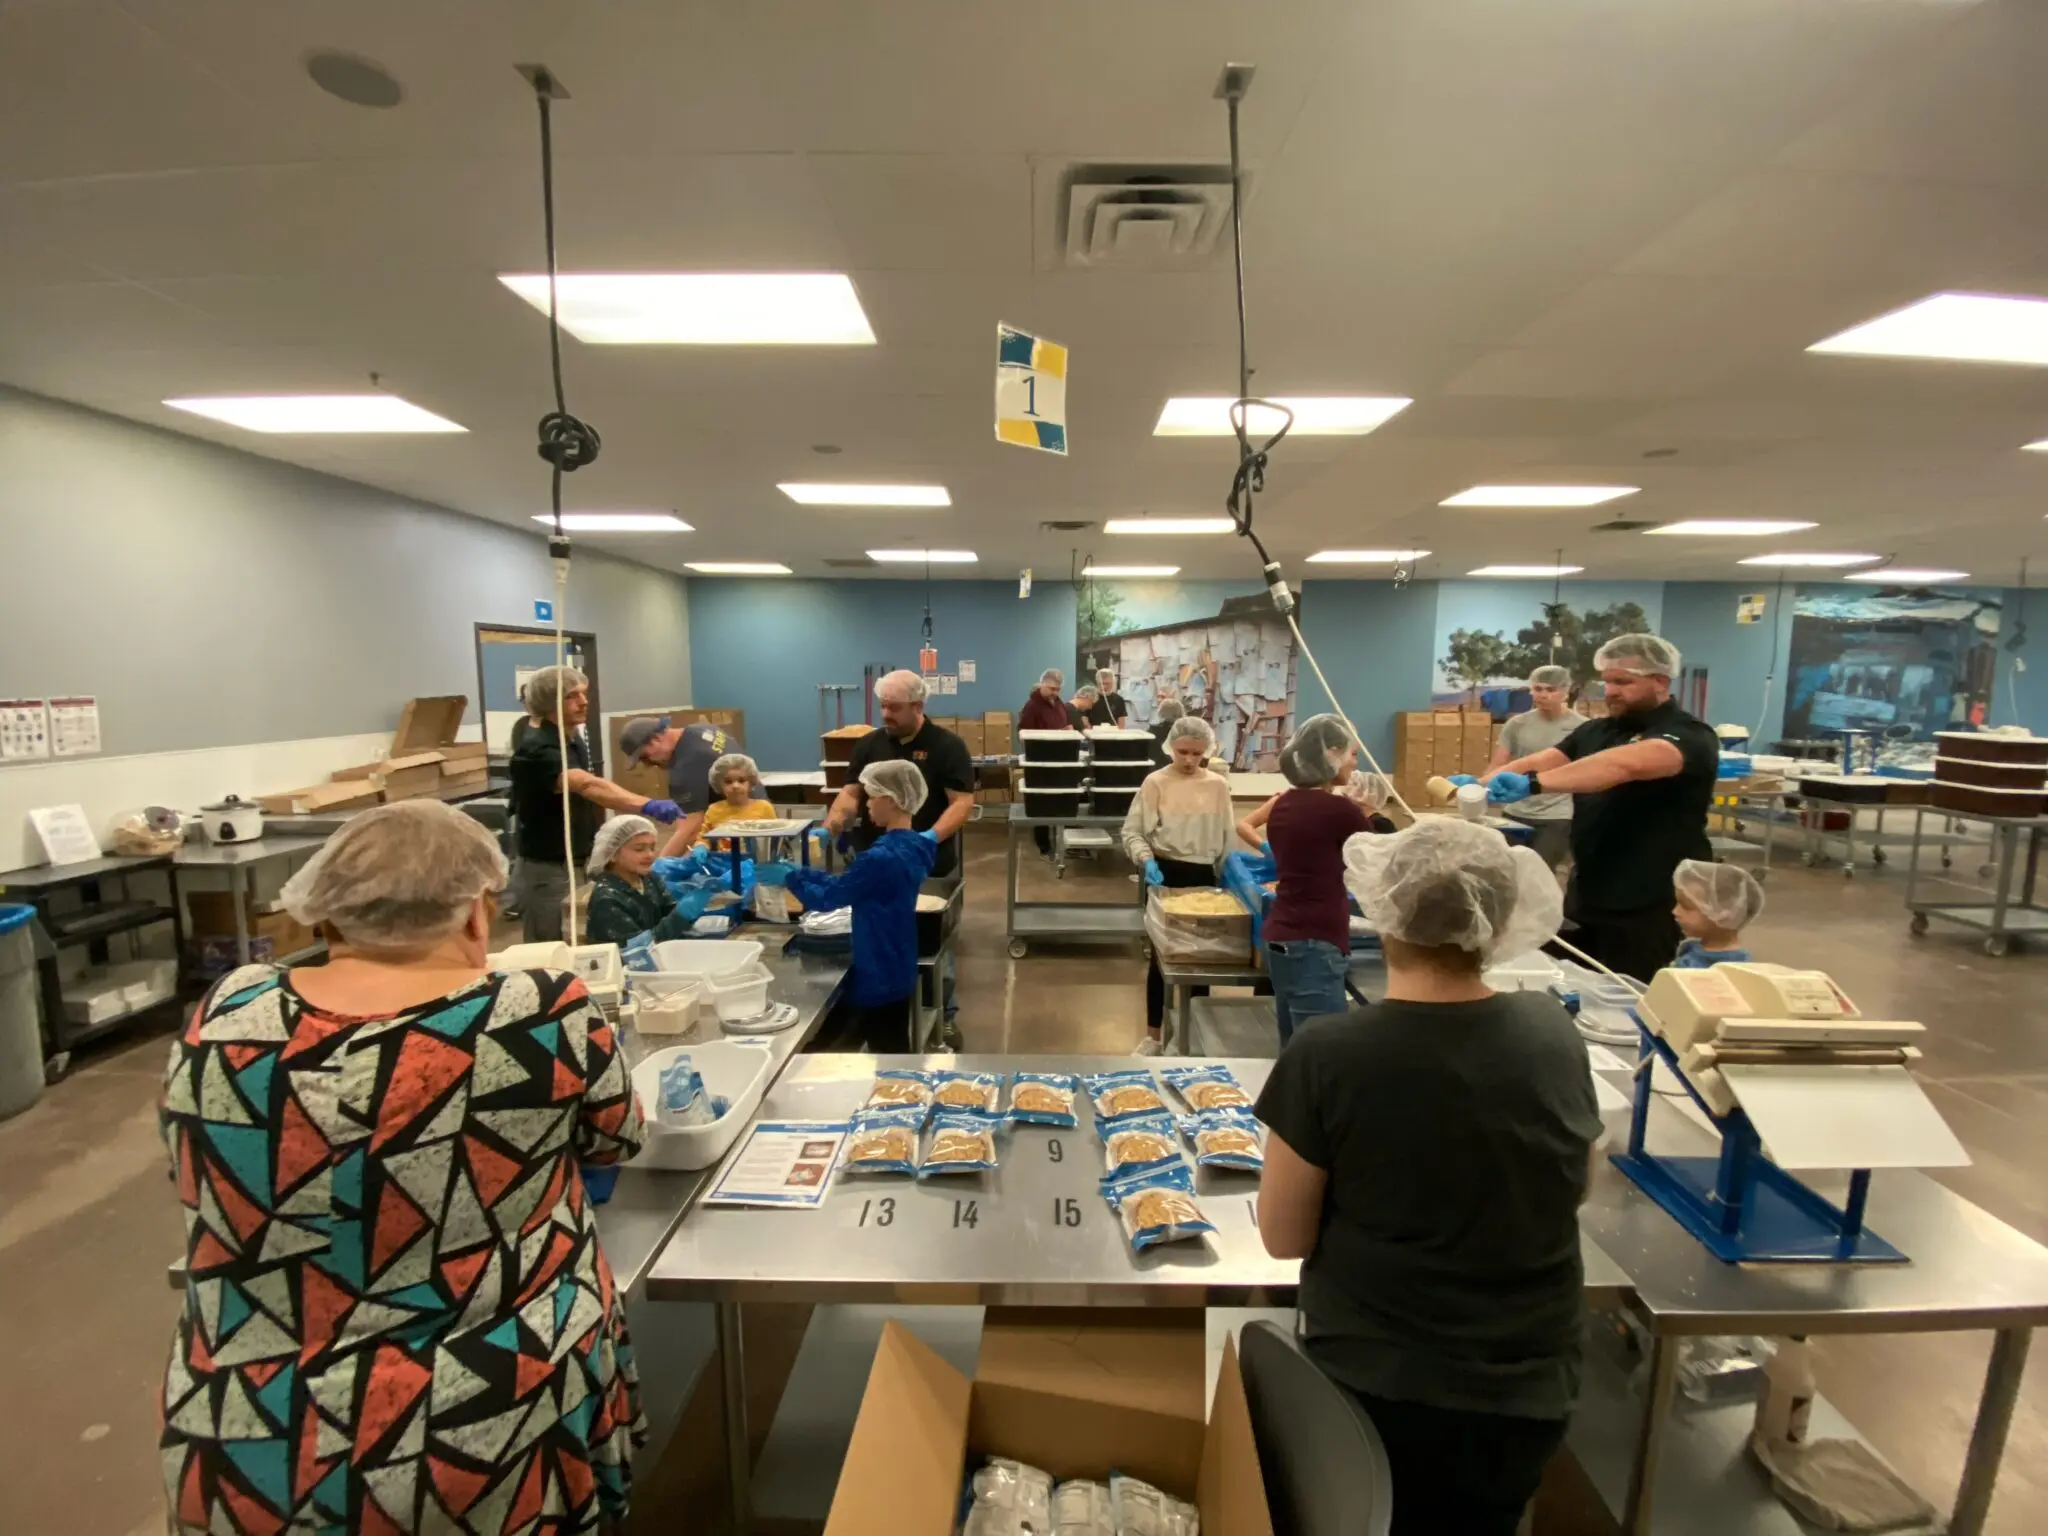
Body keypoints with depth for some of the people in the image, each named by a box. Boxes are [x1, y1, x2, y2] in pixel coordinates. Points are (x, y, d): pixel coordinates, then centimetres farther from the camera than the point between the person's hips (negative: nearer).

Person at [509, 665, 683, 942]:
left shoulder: (574, 738, 6)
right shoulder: (538, 749, -23)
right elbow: (588, 786, -41)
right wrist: (648, 806, -54)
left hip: (578, 861, 8)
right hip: (548, 867, -8)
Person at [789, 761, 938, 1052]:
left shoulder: (882, 857, -27)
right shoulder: (913, 847, 2)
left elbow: (828, 898, -17)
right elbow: (846, 884, 8)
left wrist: (791, 877, -2)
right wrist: (804, 873, 4)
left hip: (878, 975, -8)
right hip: (898, 969, 9)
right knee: (896, 1050, 21)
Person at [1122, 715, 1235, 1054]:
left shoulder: (1219, 786, 2)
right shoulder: (1155, 783, -8)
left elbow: (1226, 838, 9)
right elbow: (1132, 832, -7)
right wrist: (1147, 860, -23)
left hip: (1203, 876, 3)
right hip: (1165, 873, -3)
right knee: (1162, 953, 7)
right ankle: (1154, 1035, 21)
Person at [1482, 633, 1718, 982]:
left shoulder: (1690, 735, -12)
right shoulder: (1595, 731, 10)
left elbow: (1626, 764, -33)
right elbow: (1542, 760, -4)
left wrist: (1532, 784, -46)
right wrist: (1481, 785, -24)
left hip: (1650, 908, -6)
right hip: (1585, 899, 6)